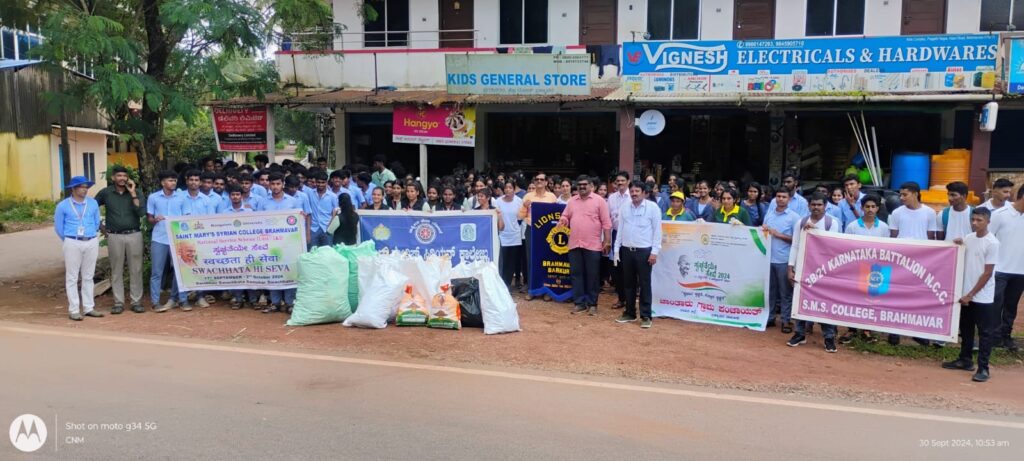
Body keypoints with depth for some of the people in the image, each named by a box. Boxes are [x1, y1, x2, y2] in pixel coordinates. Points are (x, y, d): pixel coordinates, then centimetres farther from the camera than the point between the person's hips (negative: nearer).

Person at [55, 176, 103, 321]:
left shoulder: (93, 203, 4)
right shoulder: (63, 205, -3)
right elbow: (58, 227, 5)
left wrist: (90, 236, 15)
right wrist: (69, 241, 11)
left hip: (92, 243, 3)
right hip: (73, 244, -3)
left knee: (88, 277, 9)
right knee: (72, 278, 1)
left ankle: (88, 308, 15)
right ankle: (74, 310, 3)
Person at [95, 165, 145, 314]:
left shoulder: (134, 192, 3)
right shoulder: (105, 193, 2)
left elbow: (141, 212, -10)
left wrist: (133, 193, -12)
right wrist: (100, 226, 6)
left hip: (134, 235, 0)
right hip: (114, 236, 0)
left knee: (135, 270, 2)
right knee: (116, 271, 5)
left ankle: (136, 302, 9)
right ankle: (118, 303, 11)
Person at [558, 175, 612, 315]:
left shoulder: (599, 201, -2)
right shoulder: (572, 201, 11)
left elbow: (606, 222, -3)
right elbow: (565, 217, 16)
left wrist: (607, 241, -8)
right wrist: (563, 220, -9)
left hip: (593, 245, -4)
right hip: (574, 244, 4)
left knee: (592, 275, 3)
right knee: (576, 274, 7)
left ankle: (592, 304, 12)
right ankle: (580, 303, 15)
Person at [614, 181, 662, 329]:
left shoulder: (653, 207, -5)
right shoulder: (624, 207, 7)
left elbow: (657, 230, -5)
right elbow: (620, 228, 11)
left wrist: (654, 252, -10)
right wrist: (617, 249, 9)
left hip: (644, 251, -4)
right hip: (626, 250, 4)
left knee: (644, 284, 0)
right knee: (628, 283, 11)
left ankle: (645, 316, 7)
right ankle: (630, 313, 23)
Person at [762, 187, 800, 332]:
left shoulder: (794, 217, -3)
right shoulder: (769, 213, 12)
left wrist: (778, 234, -14)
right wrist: (763, 229, -4)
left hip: (784, 260, -4)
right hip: (768, 258, 4)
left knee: (786, 292, 3)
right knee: (769, 290, 11)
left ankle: (786, 320, 11)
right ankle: (769, 317, 21)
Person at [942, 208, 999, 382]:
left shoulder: (992, 243, -14)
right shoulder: (967, 238, 5)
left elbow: (987, 273, -14)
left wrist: (971, 294, -13)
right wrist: (957, 247, -5)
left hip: (983, 297, -7)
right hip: (966, 293, 7)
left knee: (985, 332, 1)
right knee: (966, 329, 17)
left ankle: (983, 368, 5)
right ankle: (965, 360, 29)